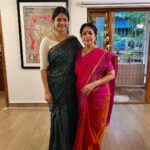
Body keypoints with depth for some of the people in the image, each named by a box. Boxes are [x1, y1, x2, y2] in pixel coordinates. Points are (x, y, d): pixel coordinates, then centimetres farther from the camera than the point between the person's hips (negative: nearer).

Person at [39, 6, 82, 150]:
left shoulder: (73, 40, 3)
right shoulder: (46, 41, -6)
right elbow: (43, 68, -7)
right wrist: (46, 91, -11)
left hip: (71, 85, 3)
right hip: (56, 85, -3)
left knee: (73, 115, 14)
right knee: (59, 117, 7)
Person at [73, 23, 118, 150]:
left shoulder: (103, 54, -10)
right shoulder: (78, 53, 4)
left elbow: (112, 75, -8)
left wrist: (93, 84, -20)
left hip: (98, 97, -3)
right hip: (81, 97, 3)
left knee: (95, 127, 14)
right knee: (82, 126, 16)